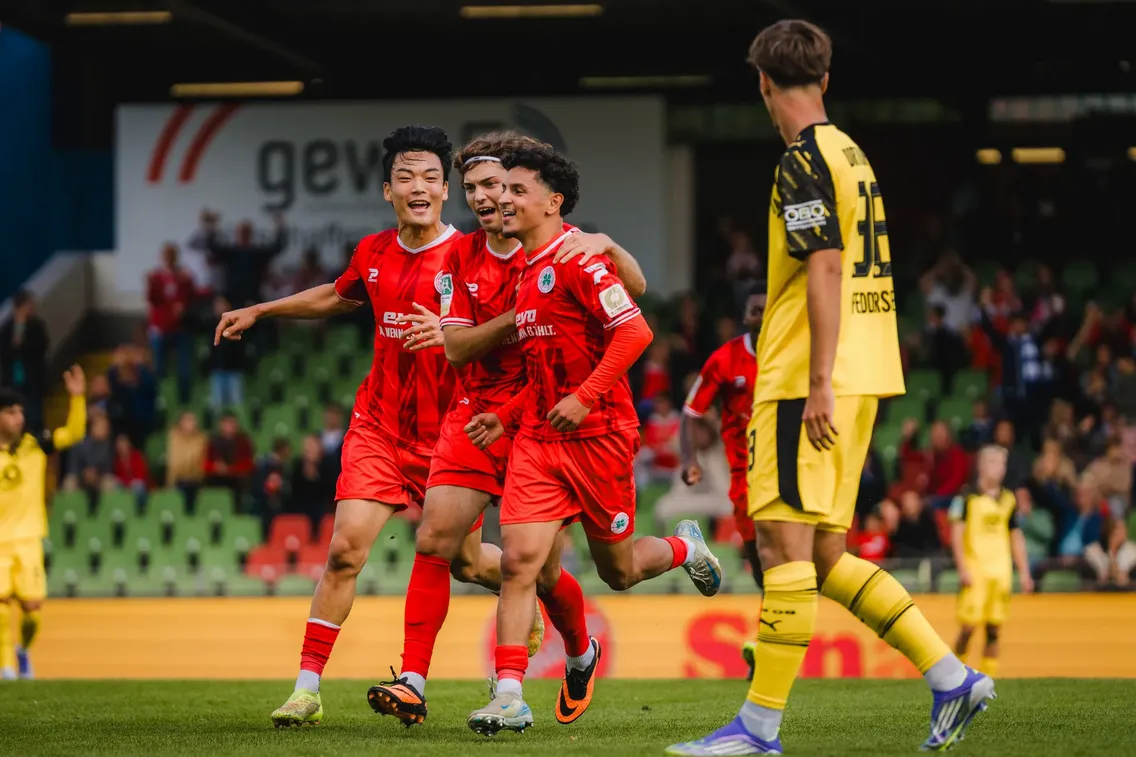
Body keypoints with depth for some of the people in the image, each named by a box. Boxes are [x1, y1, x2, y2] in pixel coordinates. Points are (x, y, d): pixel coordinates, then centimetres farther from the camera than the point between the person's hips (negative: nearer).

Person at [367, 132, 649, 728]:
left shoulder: (561, 247, -4)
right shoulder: (462, 258, 6)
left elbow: (635, 288, -17)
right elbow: (457, 349, -2)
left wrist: (606, 246, -35)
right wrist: (517, 316, -16)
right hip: (477, 414, 3)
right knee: (436, 540, -12)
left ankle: (581, 653, 31)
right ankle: (413, 681, -7)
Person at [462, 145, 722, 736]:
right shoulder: (526, 271, 14)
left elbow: (635, 332, -20)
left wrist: (586, 397, -25)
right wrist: (505, 416, 12)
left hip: (599, 435, -7)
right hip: (538, 438, 7)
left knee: (617, 571, 8)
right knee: (519, 560, -10)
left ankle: (685, 549, 40)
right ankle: (509, 695, -11)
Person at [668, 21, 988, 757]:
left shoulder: (805, 160, -10)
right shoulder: (852, 154, 17)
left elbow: (826, 271, -18)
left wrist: (819, 383, -21)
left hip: (809, 381, -9)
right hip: (861, 379, 9)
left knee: (785, 544, -7)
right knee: (825, 555, 12)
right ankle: (952, 676, 9)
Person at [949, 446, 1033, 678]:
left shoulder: (1009, 500, 14)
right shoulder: (968, 497, -1)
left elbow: (1016, 538, 18)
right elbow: (956, 533, -4)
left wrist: (1024, 572, 12)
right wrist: (962, 569, -12)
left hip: (1001, 571, 4)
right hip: (974, 569, -4)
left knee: (994, 628, 1)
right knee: (969, 625, -10)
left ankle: (988, 676, 6)